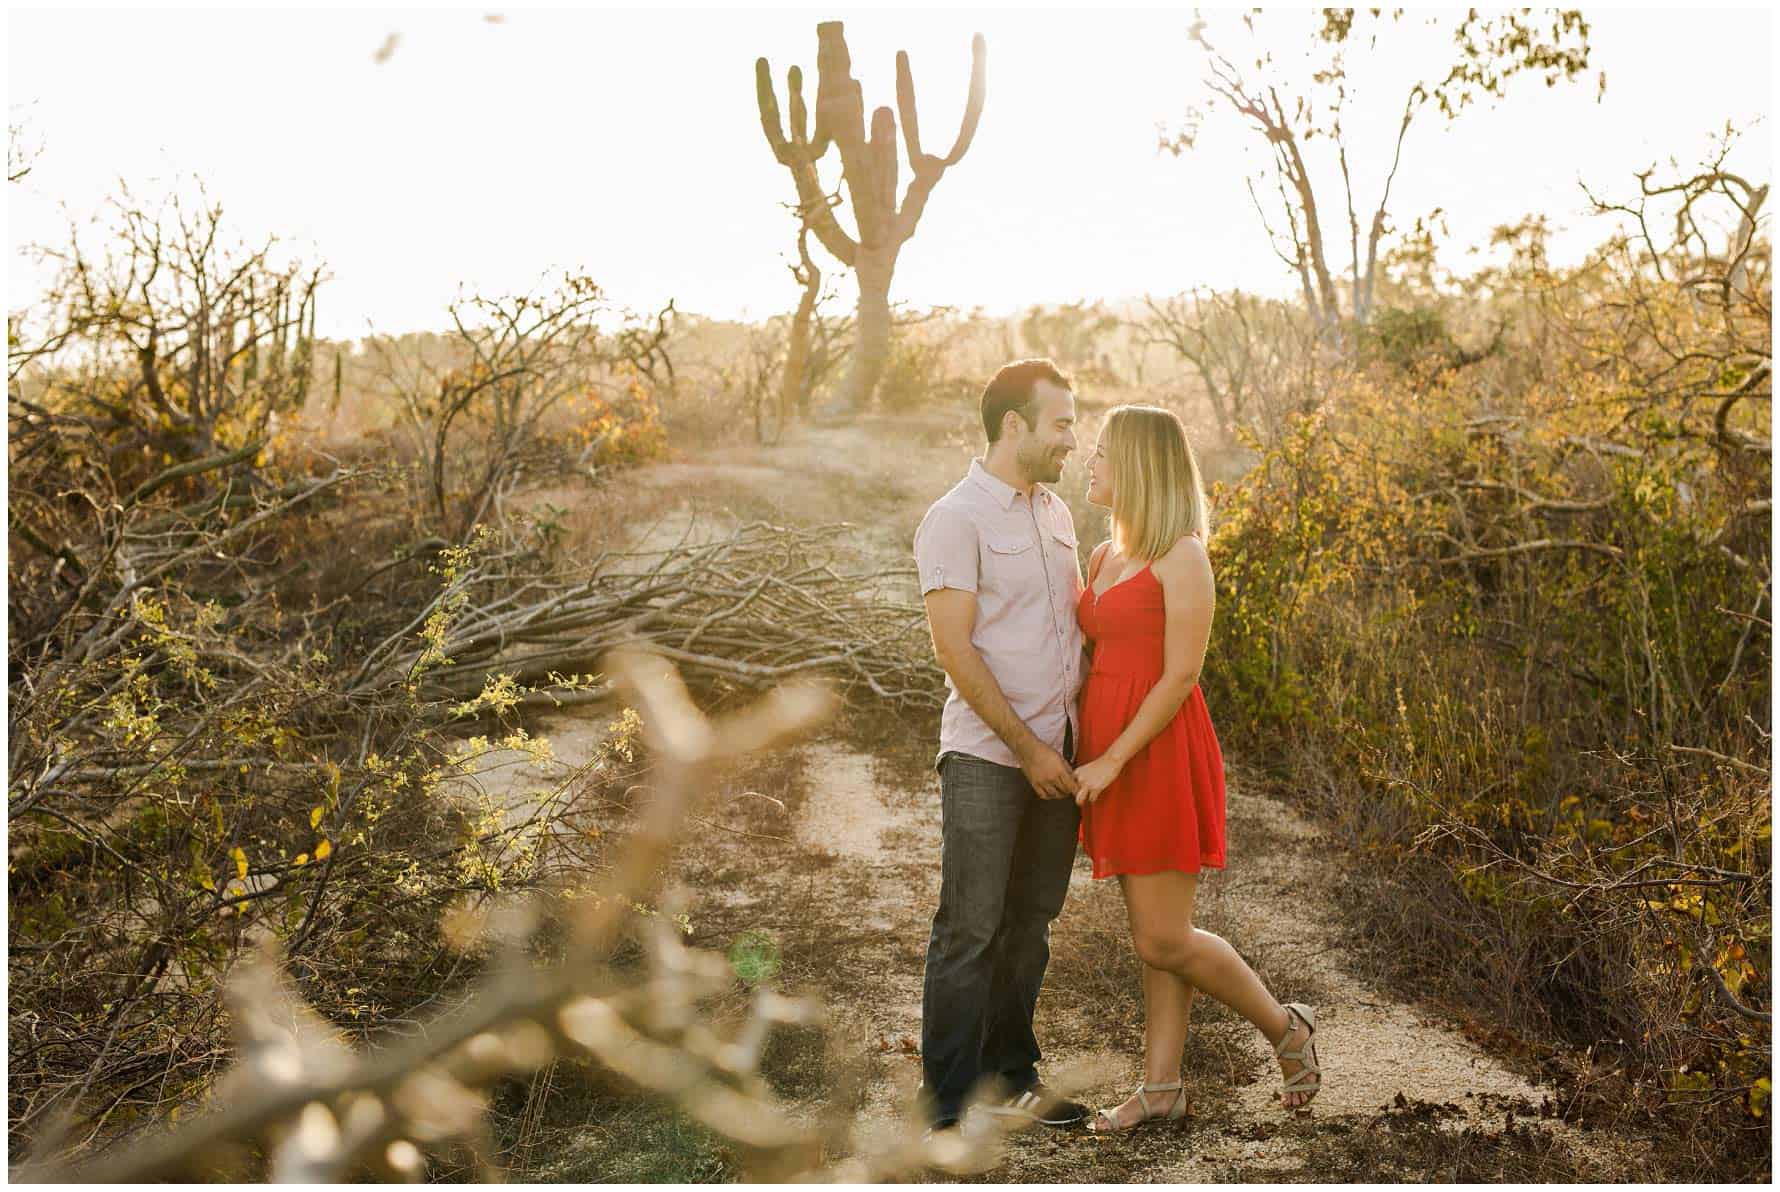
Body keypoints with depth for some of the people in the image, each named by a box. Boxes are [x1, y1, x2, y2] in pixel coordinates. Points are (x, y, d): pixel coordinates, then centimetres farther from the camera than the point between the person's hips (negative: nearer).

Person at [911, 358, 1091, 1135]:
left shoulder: (1055, 513, 13)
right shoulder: (957, 518, -11)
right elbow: (954, 648, -16)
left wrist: (1087, 731, 8)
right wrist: (1028, 748, -15)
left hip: (1057, 756, 7)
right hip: (987, 758, -7)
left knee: (1030, 923, 14)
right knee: (970, 931, -3)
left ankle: (1008, 1077, 27)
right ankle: (947, 1105, 7)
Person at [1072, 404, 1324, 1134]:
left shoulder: (1182, 558, -12)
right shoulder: (1105, 556, 12)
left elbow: (1181, 676, -17)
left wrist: (1112, 761, -18)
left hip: (1159, 758, -8)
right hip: (1108, 757, 8)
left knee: (1163, 940, -4)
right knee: (1154, 935, 11)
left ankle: (1285, 1028, 16)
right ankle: (1161, 1088, 18)